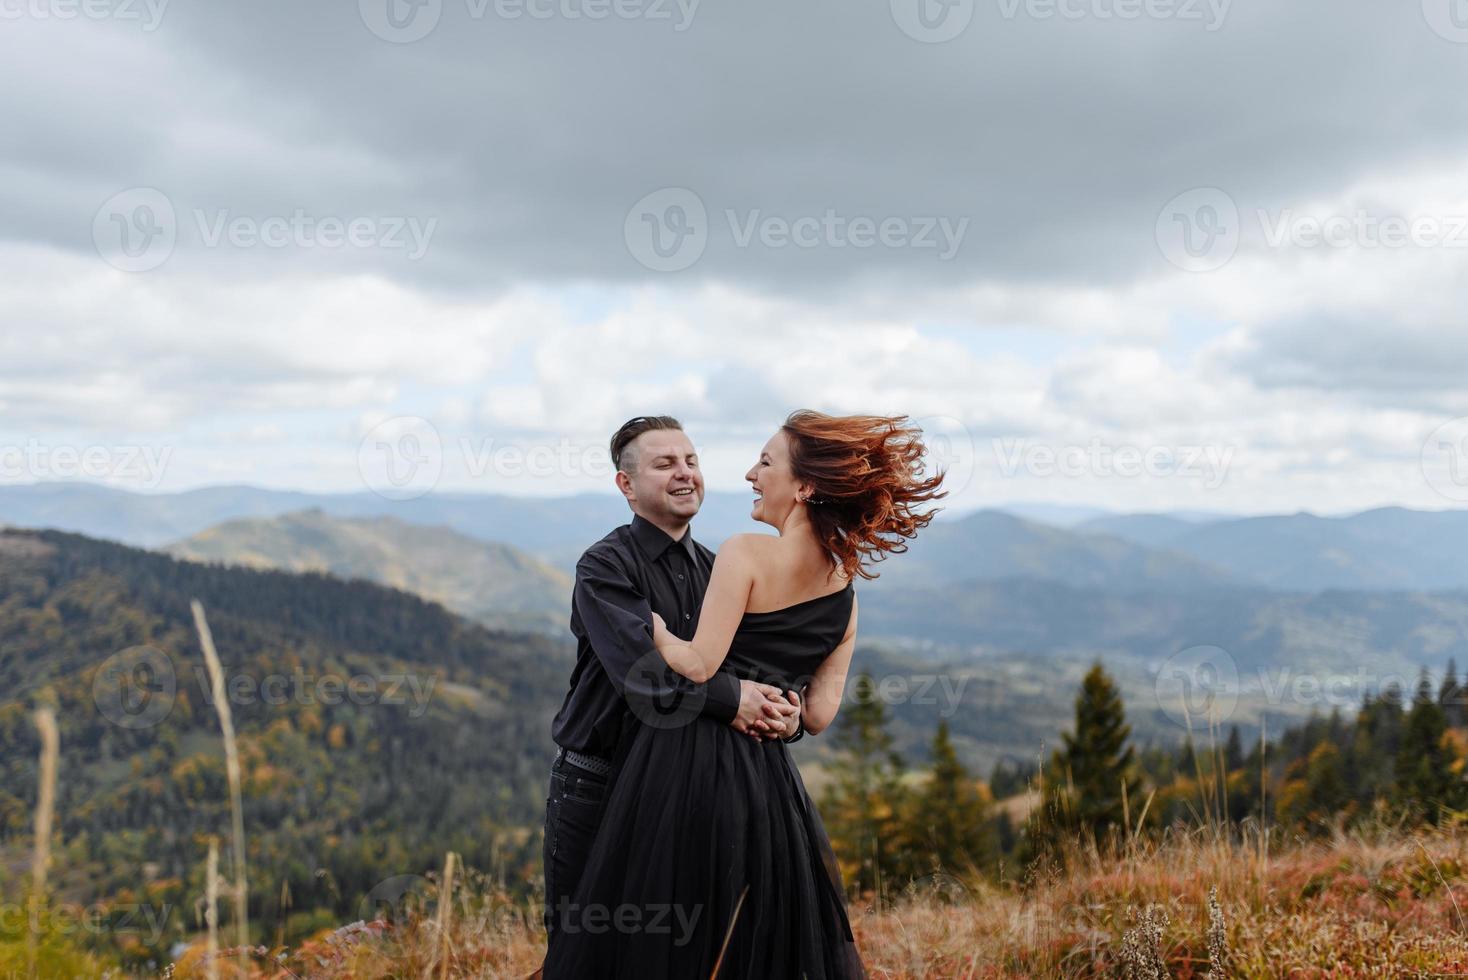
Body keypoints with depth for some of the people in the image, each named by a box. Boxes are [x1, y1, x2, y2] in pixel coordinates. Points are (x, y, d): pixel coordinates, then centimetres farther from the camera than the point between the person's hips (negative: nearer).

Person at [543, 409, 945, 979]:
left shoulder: (746, 553, -13)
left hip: (688, 765, -6)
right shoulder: (844, 592, 6)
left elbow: (699, 664, -19)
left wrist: (651, 624, -1)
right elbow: (818, 715, 6)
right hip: (768, 780, 6)